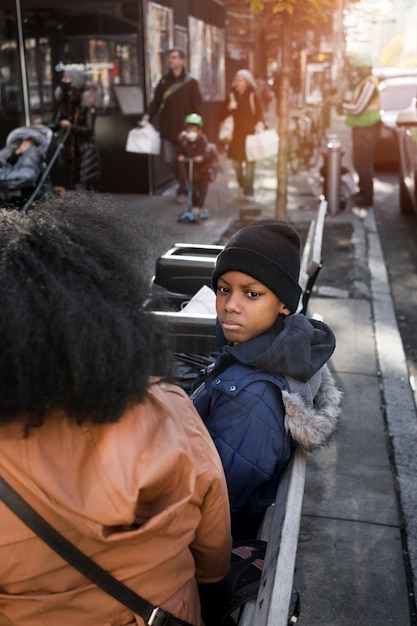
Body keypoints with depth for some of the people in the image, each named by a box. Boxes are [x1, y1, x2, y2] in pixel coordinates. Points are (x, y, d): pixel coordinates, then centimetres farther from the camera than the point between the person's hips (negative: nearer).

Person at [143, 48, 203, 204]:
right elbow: (156, 101, 8)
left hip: (185, 129, -3)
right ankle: (183, 185, 26)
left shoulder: (191, 83, -4)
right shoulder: (164, 81, 7)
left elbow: (197, 107, -5)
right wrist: (149, 115, -8)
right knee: (170, 159, 4)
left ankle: (183, 190, 20)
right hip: (168, 127, 4)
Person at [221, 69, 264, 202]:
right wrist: (229, 108, -13)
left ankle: (248, 191, -2)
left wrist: (260, 123, -24)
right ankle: (241, 186, 30)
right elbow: (224, 115, 8)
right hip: (237, 134, 3)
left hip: (250, 134, -3)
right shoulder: (232, 96, 7)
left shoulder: (253, 97, -1)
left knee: (250, 163, -6)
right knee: (237, 163, 7)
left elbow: (259, 114, -3)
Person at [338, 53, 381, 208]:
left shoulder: (369, 84, -22)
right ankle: (363, 191, 33)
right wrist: (345, 107, 1)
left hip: (367, 130, -10)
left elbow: (358, 108, -25)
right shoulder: (364, 82, 11)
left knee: (363, 162, -4)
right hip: (362, 128, 10)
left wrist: (343, 106, -8)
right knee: (359, 161, 19)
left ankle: (367, 198, 4)